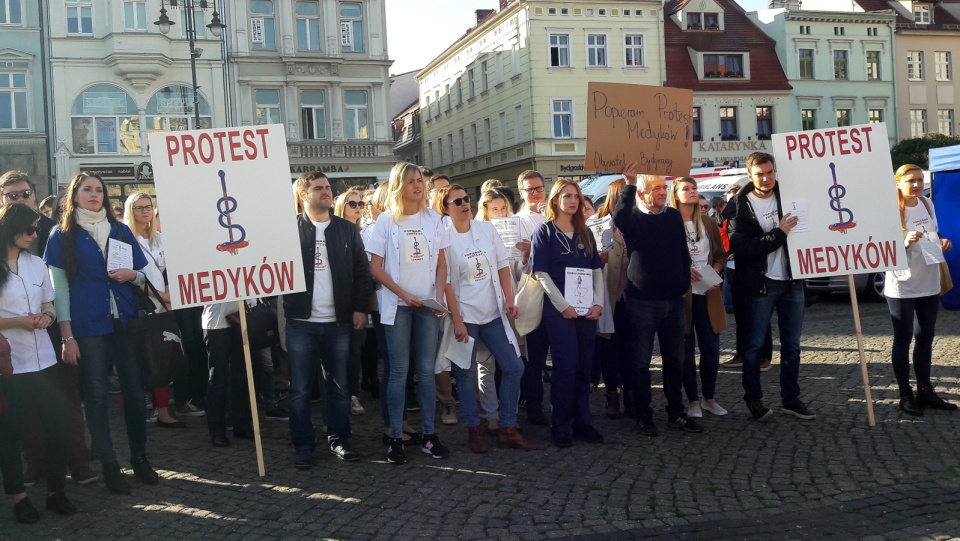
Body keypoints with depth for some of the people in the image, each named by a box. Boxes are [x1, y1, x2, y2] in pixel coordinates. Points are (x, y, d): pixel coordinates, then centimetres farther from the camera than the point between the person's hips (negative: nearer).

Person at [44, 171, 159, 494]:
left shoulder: (121, 230, 11)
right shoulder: (62, 235, 3)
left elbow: (144, 275, 16)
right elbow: (59, 286, -3)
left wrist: (131, 274, -8)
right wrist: (67, 335, -9)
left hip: (124, 321, 3)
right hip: (87, 325, -3)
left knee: (134, 390, 3)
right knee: (96, 394, 0)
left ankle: (139, 457, 17)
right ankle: (109, 465, 9)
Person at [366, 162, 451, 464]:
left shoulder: (433, 219, 7)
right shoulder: (386, 220, -1)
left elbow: (441, 263, 9)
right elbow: (376, 267, -3)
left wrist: (439, 296, -5)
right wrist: (404, 294, -11)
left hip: (428, 305, 2)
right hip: (397, 305, -2)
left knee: (426, 370, 4)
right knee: (399, 371, -1)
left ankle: (429, 435, 11)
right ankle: (396, 438, 5)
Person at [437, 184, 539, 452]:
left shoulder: (486, 229, 4)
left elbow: (502, 264, 8)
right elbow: (445, 282, -11)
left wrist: (509, 300, 0)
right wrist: (457, 320, -14)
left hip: (493, 313, 5)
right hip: (464, 316, -5)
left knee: (514, 367, 4)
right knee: (467, 373, 3)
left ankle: (508, 429, 14)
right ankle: (474, 429, 18)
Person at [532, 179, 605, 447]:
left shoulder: (585, 233, 15)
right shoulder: (545, 232, 0)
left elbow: (597, 270, 13)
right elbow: (541, 273, -7)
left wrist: (598, 303, -1)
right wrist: (562, 306, -14)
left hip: (587, 310, 5)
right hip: (559, 310, -5)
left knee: (583, 367, 6)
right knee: (566, 366, -7)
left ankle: (582, 421, 15)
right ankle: (560, 426, 2)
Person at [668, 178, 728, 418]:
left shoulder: (709, 223, 11)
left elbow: (721, 254, 15)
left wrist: (716, 270, -4)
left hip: (708, 293, 4)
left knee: (711, 347, 7)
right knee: (686, 349, 3)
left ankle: (710, 398, 22)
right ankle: (693, 401, 13)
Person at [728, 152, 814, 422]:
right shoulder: (741, 206, -8)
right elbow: (740, 247, -18)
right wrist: (779, 234, -21)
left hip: (792, 281, 4)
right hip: (760, 284, -4)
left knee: (792, 344, 11)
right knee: (754, 345, 4)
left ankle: (791, 397, 22)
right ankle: (753, 398, 17)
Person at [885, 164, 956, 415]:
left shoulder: (928, 204, 5)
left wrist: (942, 243, -3)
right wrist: (905, 242, -32)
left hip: (929, 284, 6)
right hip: (901, 287, -6)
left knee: (925, 338, 13)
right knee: (903, 340, 2)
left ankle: (925, 391, 23)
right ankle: (906, 395, 8)